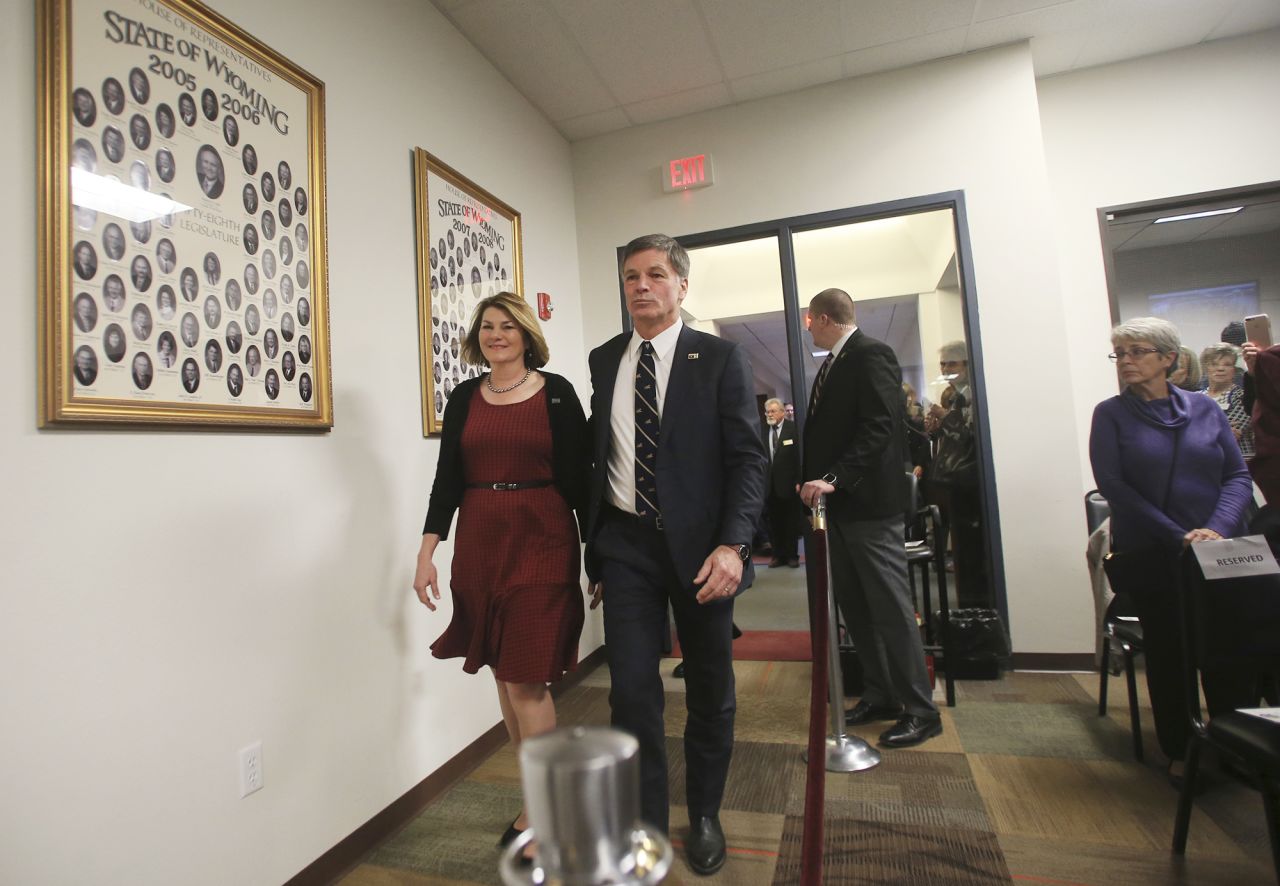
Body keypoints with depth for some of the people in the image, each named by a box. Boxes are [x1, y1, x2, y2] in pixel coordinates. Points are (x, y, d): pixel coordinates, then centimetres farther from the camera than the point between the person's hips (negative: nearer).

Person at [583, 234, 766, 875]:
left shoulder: (720, 358, -3)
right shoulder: (603, 361, 8)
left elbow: (748, 458, -7)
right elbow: (598, 455, 11)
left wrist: (733, 544, -19)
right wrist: (593, 545, 11)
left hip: (700, 545, -1)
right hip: (625, 544, 2)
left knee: (710, 691, 14)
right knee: (632, 691, 1)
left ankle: (705, 816, 37)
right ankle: (646, 827, 23)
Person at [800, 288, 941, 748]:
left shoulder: (871, 355, -10)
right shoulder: (833, 363, 16)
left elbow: (880, 427, -21)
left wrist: (833, 478, -26)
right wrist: (814, 480, 9)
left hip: (869, 503, -9)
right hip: (837, 503, 9)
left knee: (891, 607, -1)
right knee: (854, 606, 13)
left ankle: (920, 709, 12)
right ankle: (880, 694, 26)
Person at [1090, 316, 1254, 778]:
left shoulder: (1205, 408, 5)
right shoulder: (1110, 414, -2)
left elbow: (1238, 475, 3)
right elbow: (1113, 486, -9)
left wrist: (1217, 528, -15)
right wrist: (1178, 536, -15)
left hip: (1217, 551, 2)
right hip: (1148, 556, -2)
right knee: (1166, 653, 7)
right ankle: (1178, 750, 22)